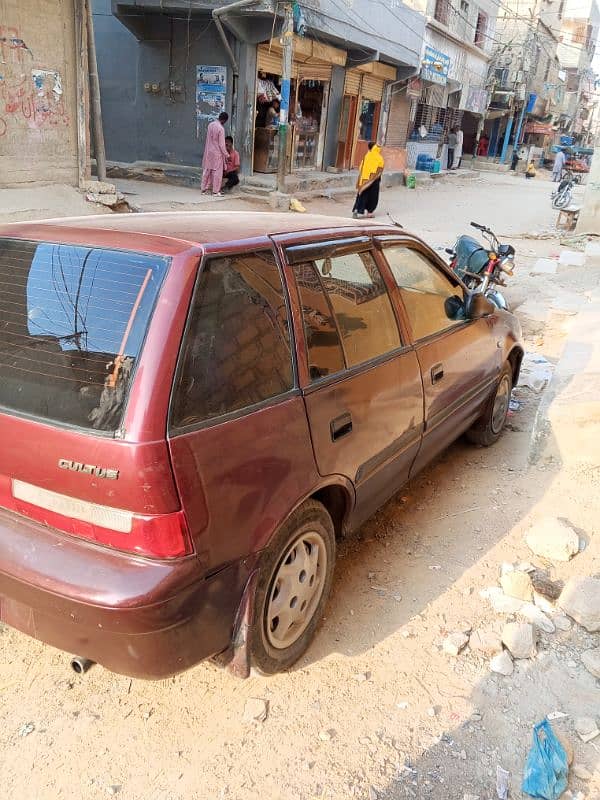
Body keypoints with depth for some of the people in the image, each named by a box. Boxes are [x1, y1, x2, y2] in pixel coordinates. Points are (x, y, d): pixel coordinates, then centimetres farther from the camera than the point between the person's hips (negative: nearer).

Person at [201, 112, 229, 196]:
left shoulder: (210, 125, 3)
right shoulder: (221, 128, -17)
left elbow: (209, 138, 10)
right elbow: (222, 144, -17)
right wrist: (226, 154, -8)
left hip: (208, 152, 7)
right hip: (217, 153, -7)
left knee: (207, 171, 12)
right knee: (217, 172, 1)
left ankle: (204, 189, 16)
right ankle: (216, 191, 3)